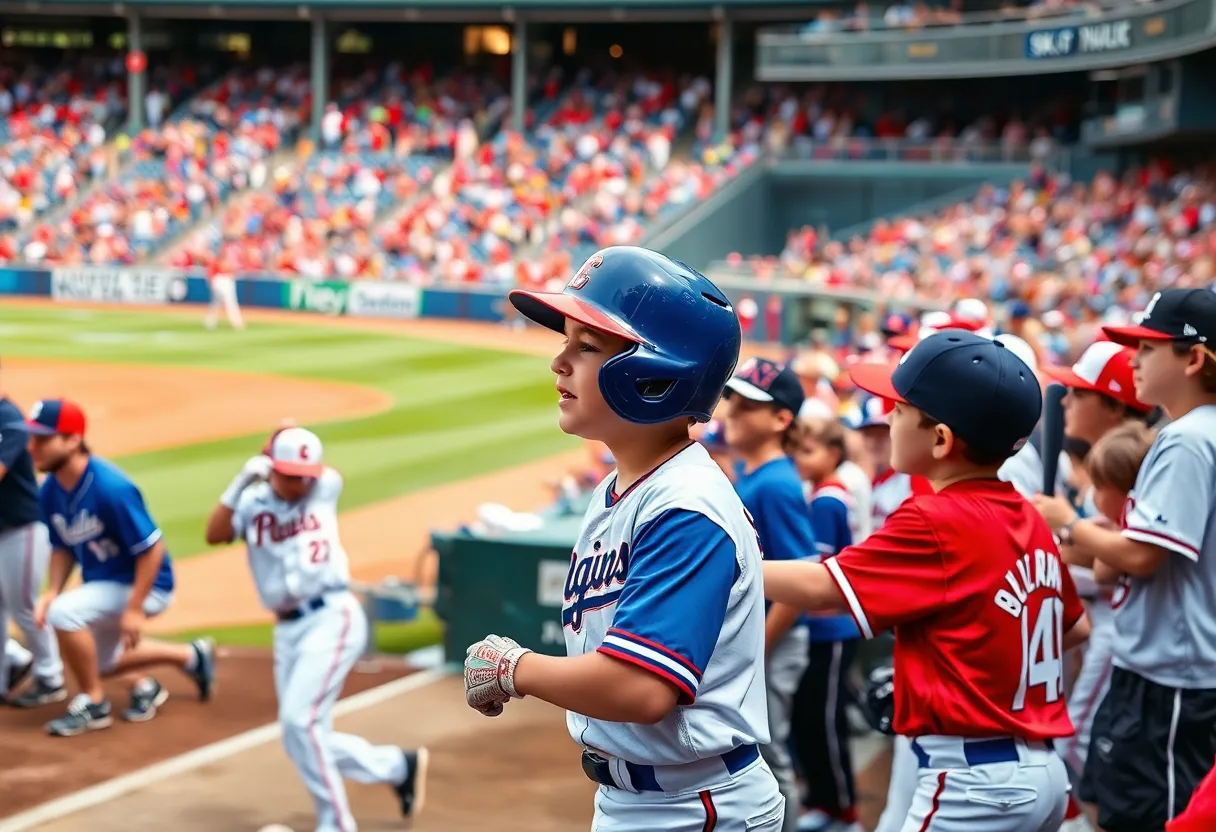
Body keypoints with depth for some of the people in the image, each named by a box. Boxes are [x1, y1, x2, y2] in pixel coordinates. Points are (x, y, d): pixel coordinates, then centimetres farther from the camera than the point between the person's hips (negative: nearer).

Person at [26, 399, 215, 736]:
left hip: (143, 585, -9)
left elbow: (152, 549, -26)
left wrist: (134, 609, -27)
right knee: (91, 658, 22)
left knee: (65, 613, -28)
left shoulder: (110, 488, -30)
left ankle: (94, 704, -7)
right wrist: (52, 591, -9)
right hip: (102, 585, 9)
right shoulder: (51, 491, -7)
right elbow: (63, 547, 7)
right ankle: (190, 656, 36)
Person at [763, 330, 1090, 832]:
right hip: (1040, 772, 9)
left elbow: (821, 588, -18)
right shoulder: (1029, 520, 8)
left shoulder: (933, 522, -16)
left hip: (973, 782, -9)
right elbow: (1076, 626, 19)